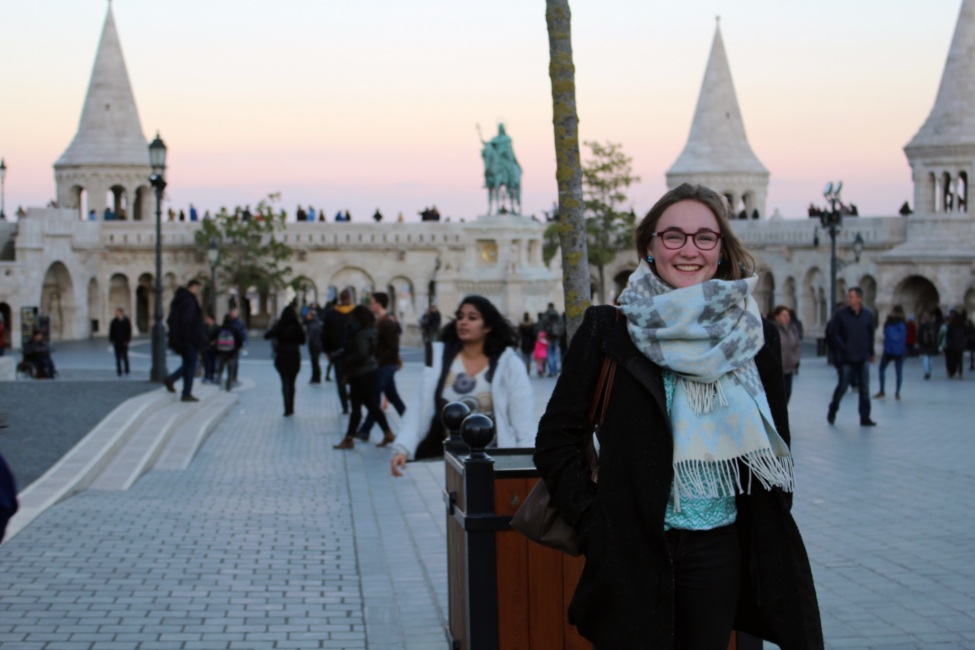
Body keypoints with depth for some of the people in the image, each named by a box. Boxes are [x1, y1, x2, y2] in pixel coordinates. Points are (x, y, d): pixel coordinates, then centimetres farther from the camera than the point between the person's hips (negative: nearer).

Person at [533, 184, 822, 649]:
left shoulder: (754, 336, 6)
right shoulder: (609, 330, -3)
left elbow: (775, 449, 14)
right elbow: (556, 440, -2)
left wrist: (769, 538, 7)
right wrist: (593, 521, -10)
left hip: (719, 553, 3)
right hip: (632, 552, -3)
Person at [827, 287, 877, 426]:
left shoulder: (868, 315, 2)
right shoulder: (841, 315, -6)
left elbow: (871, 335, 11)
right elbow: (833, 333, -6)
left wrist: (871, 352, 11)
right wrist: (843, 349, -13)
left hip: (863, 359, 3)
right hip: (846, 358, -3)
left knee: (864, 389, 3)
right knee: (842, 386, 2)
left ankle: (865, 418, 9)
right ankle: (832, 411, 23)